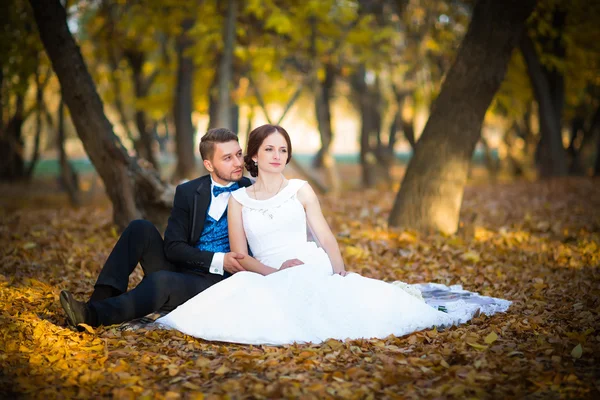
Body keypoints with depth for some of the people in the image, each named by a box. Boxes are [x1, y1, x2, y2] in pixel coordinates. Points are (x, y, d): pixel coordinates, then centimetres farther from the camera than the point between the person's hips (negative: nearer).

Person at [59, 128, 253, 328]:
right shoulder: (187, 192, 4)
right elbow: (173, 247, -5)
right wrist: (217, 260, -20)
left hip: (215, 281, -4)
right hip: (179, 269, 4)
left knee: (162, 279, -35)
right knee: (141, 228, -17)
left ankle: (93, 314, -40)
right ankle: (101, 300, -25)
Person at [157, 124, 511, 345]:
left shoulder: (301, 190, 10)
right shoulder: (238, 200, 10)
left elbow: (326, 237, 4)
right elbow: (240, 256, 3)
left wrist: (340, 271, -15)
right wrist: (275, 272, -15)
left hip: (311, 267, -1)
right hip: (267, 277, 2)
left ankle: (394, 293, 5)